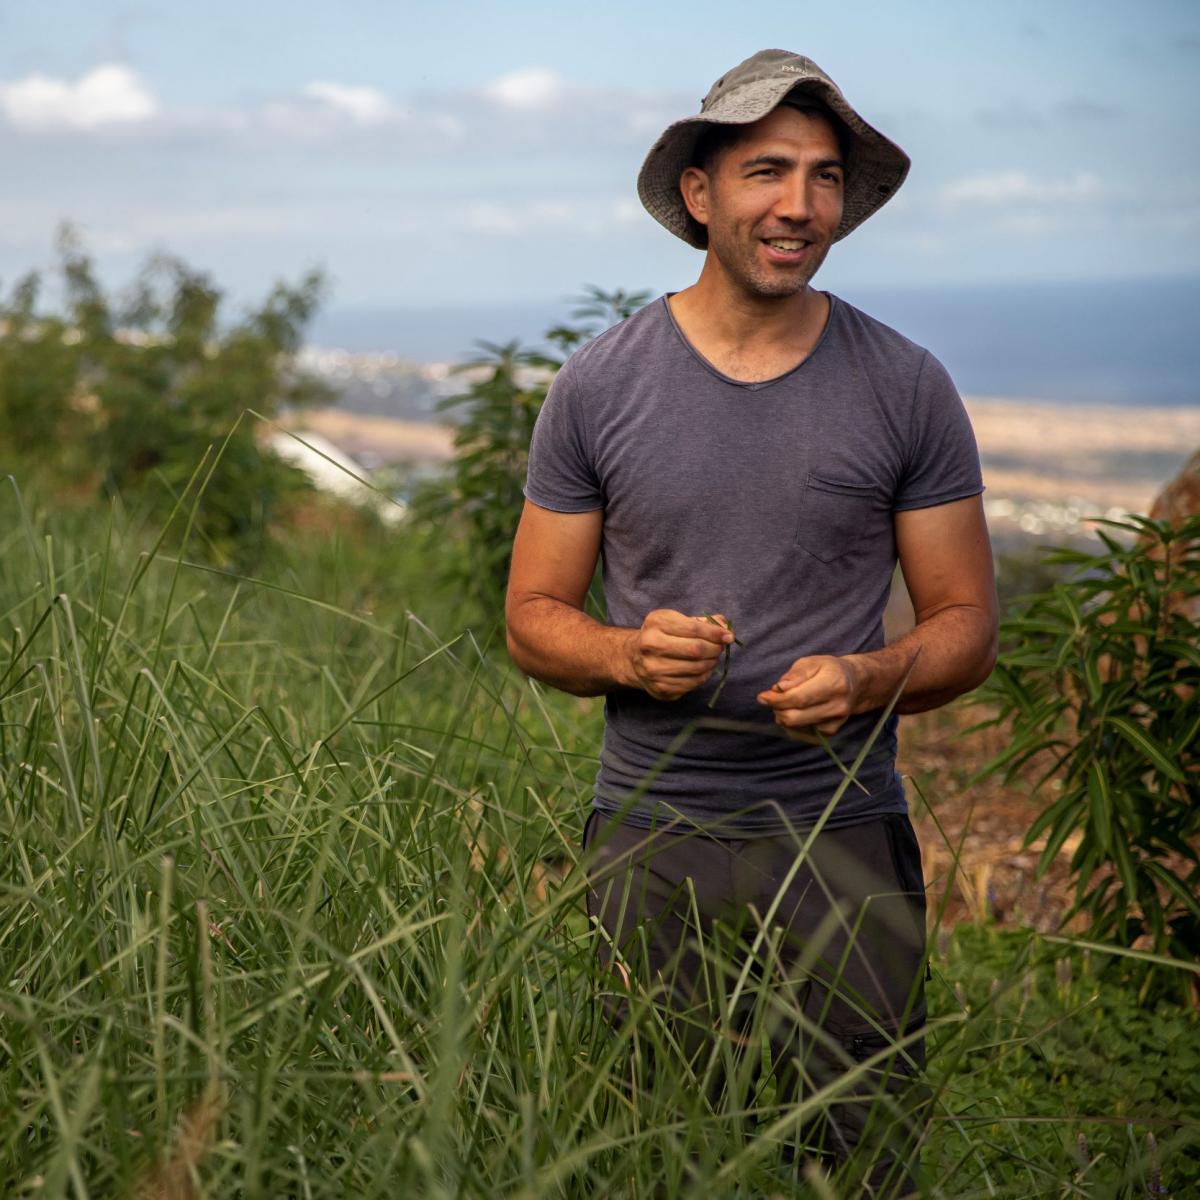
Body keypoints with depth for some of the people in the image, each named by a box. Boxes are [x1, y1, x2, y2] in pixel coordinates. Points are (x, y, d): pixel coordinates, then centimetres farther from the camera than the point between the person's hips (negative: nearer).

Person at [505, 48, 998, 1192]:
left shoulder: (906, 387, 1)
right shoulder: (598, 386, 1)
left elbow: (965, 624, 5)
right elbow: (533, 618, 6)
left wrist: (864, 680, -16)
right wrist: (630, 655, -15)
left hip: (843, 827, 0)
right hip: (652, 829, 0)